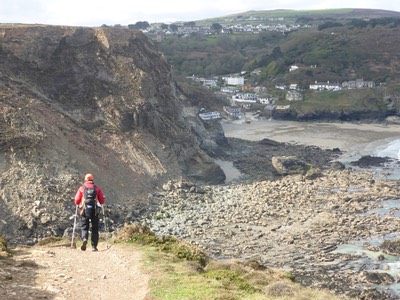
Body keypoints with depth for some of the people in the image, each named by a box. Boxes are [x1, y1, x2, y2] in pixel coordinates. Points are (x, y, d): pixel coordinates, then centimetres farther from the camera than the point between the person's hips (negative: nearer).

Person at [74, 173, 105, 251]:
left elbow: (76, 201, 3)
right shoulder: (97, 188, 7)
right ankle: (94, 246, 5)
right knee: (95, 229, 10)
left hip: (85, 210, 0)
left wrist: (79, 204, 25)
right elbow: (102, 201, 5)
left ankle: (84, 239, -19)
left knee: (84, 227, 9)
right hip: (95, 211, 0)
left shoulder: (81, 188, 6)